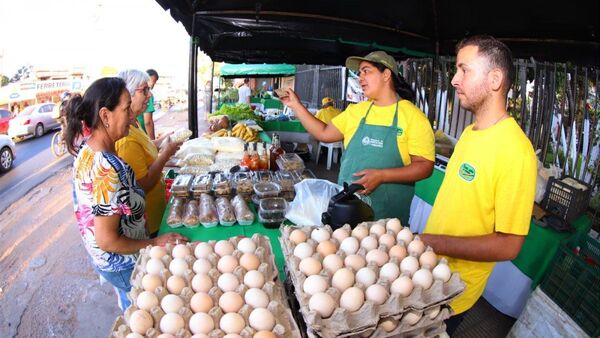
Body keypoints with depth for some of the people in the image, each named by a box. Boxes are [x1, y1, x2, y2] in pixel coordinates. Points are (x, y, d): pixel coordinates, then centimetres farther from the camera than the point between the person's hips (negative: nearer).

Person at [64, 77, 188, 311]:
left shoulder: (85, 151, -7)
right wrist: (155, 243, -19)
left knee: (128, 303, 32)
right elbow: (107, 240, -29)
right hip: (122, 264, -8)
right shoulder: (108, 170, -35)